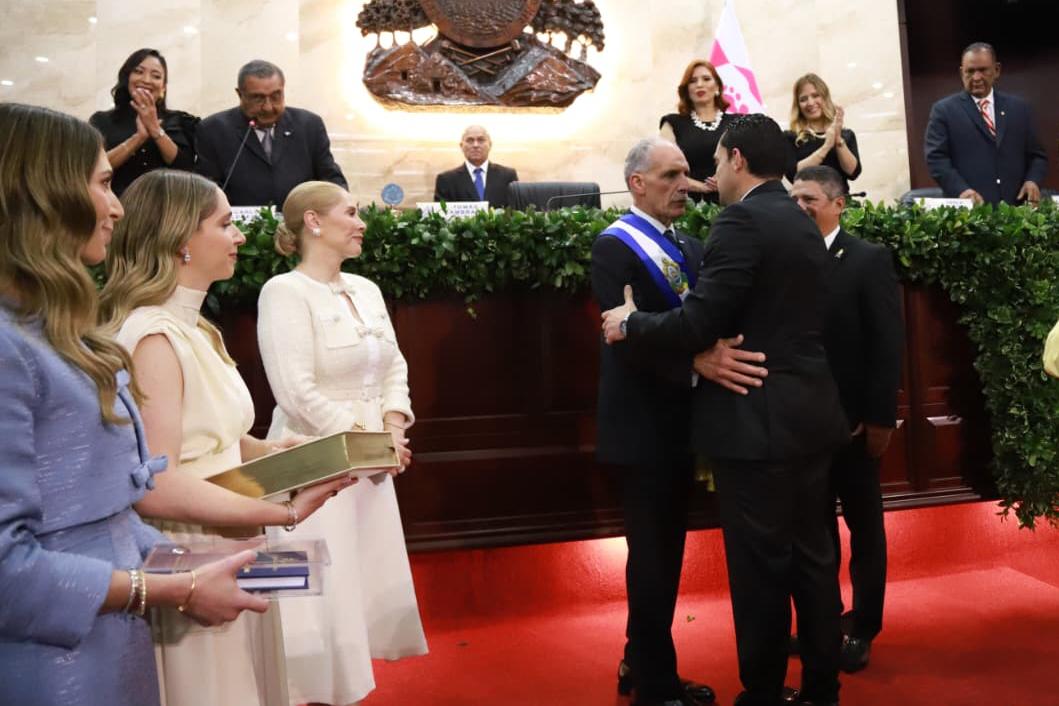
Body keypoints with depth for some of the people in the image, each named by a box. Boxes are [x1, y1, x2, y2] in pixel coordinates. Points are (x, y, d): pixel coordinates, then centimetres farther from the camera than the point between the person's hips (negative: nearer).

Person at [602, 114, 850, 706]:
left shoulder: (743, 221, -15)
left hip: (758, 422, -9)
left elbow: (697, 325, -20)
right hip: (811, 414, 9)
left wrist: (630, 323, -5)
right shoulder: (803, 223, 13)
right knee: (813, 556, 17)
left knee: (761, 567, 3)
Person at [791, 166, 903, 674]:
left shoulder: (870, 260, -5)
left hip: (851, 419, -3)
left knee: (864, 526, 11)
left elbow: (888, 344, -9)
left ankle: (862, 629, 23)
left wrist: (880, 418, -14)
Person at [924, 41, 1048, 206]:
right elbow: (936, 157, -5)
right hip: (968, 208, -4)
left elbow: (1037, 155, 17)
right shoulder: (944, 110, 4)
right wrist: (961, 190, -20)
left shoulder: (1019, 107, 16)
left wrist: (1033, 181, -5)